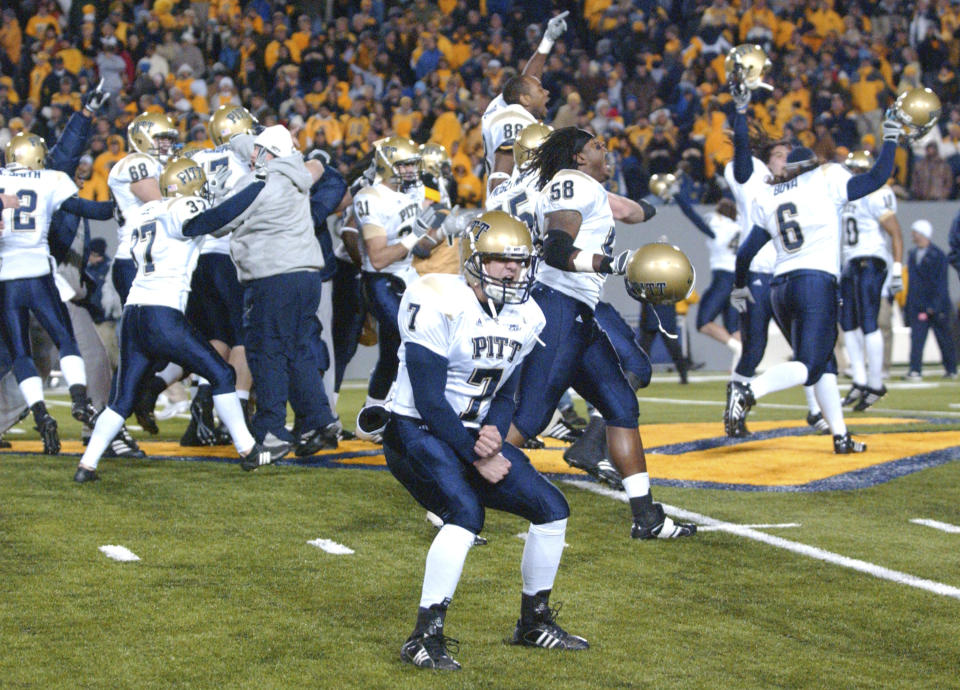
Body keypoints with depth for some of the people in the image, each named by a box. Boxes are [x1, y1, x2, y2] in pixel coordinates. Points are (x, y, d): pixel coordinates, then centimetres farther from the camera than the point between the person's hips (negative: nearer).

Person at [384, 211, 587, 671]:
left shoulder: (523, 318, 5)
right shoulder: (439, 305, -20)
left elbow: (504, 394, 12)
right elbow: (429, 399, -21)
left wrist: (494, 434, -10)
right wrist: (476, 457, -18)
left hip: (472, 436, 8)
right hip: (417, 430, -8)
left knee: (552, 509, 3)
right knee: (466, 513, -30)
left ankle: (535, 623, 22)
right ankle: (424, 639, -25)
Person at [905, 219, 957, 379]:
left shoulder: (937, 255, -7)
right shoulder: (913, 255, 12)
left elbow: (941, 282, -11)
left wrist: (935, 305, -18)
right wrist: (908, 305, 12)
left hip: (936, 306, -5)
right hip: (917, 305, 5)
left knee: (944, 338, 6)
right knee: (917, 337, -8)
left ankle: (951, 370, 19)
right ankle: (915, 370, -12)